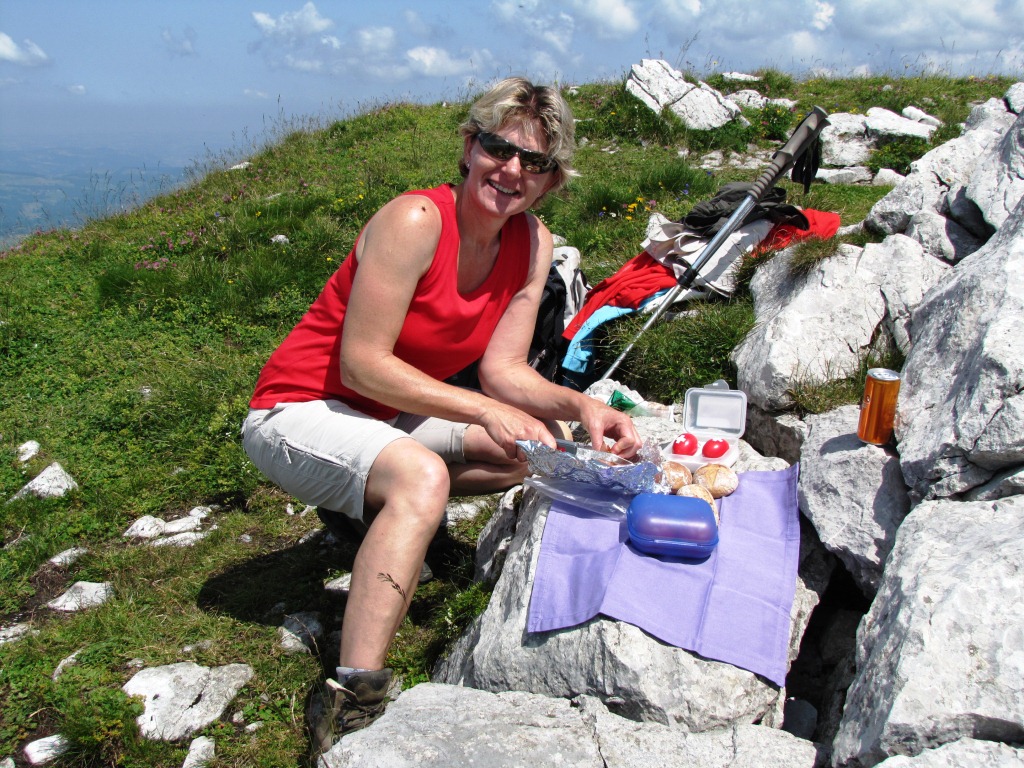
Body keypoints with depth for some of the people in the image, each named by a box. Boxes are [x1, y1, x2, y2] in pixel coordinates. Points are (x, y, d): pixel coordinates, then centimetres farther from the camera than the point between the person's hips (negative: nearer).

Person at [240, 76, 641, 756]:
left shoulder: (533, 244, -3)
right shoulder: (415, 221, -25)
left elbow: (503, 370, -3)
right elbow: (362, 365, -25)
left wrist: (581, 406, -20)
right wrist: (485, 411, -26)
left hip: (389, 414, 8)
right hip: (298, 412, -7)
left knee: (540, 446, 1)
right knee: (423, 476, -35)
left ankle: (381, 510, 14)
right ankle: (351, 702, -34)